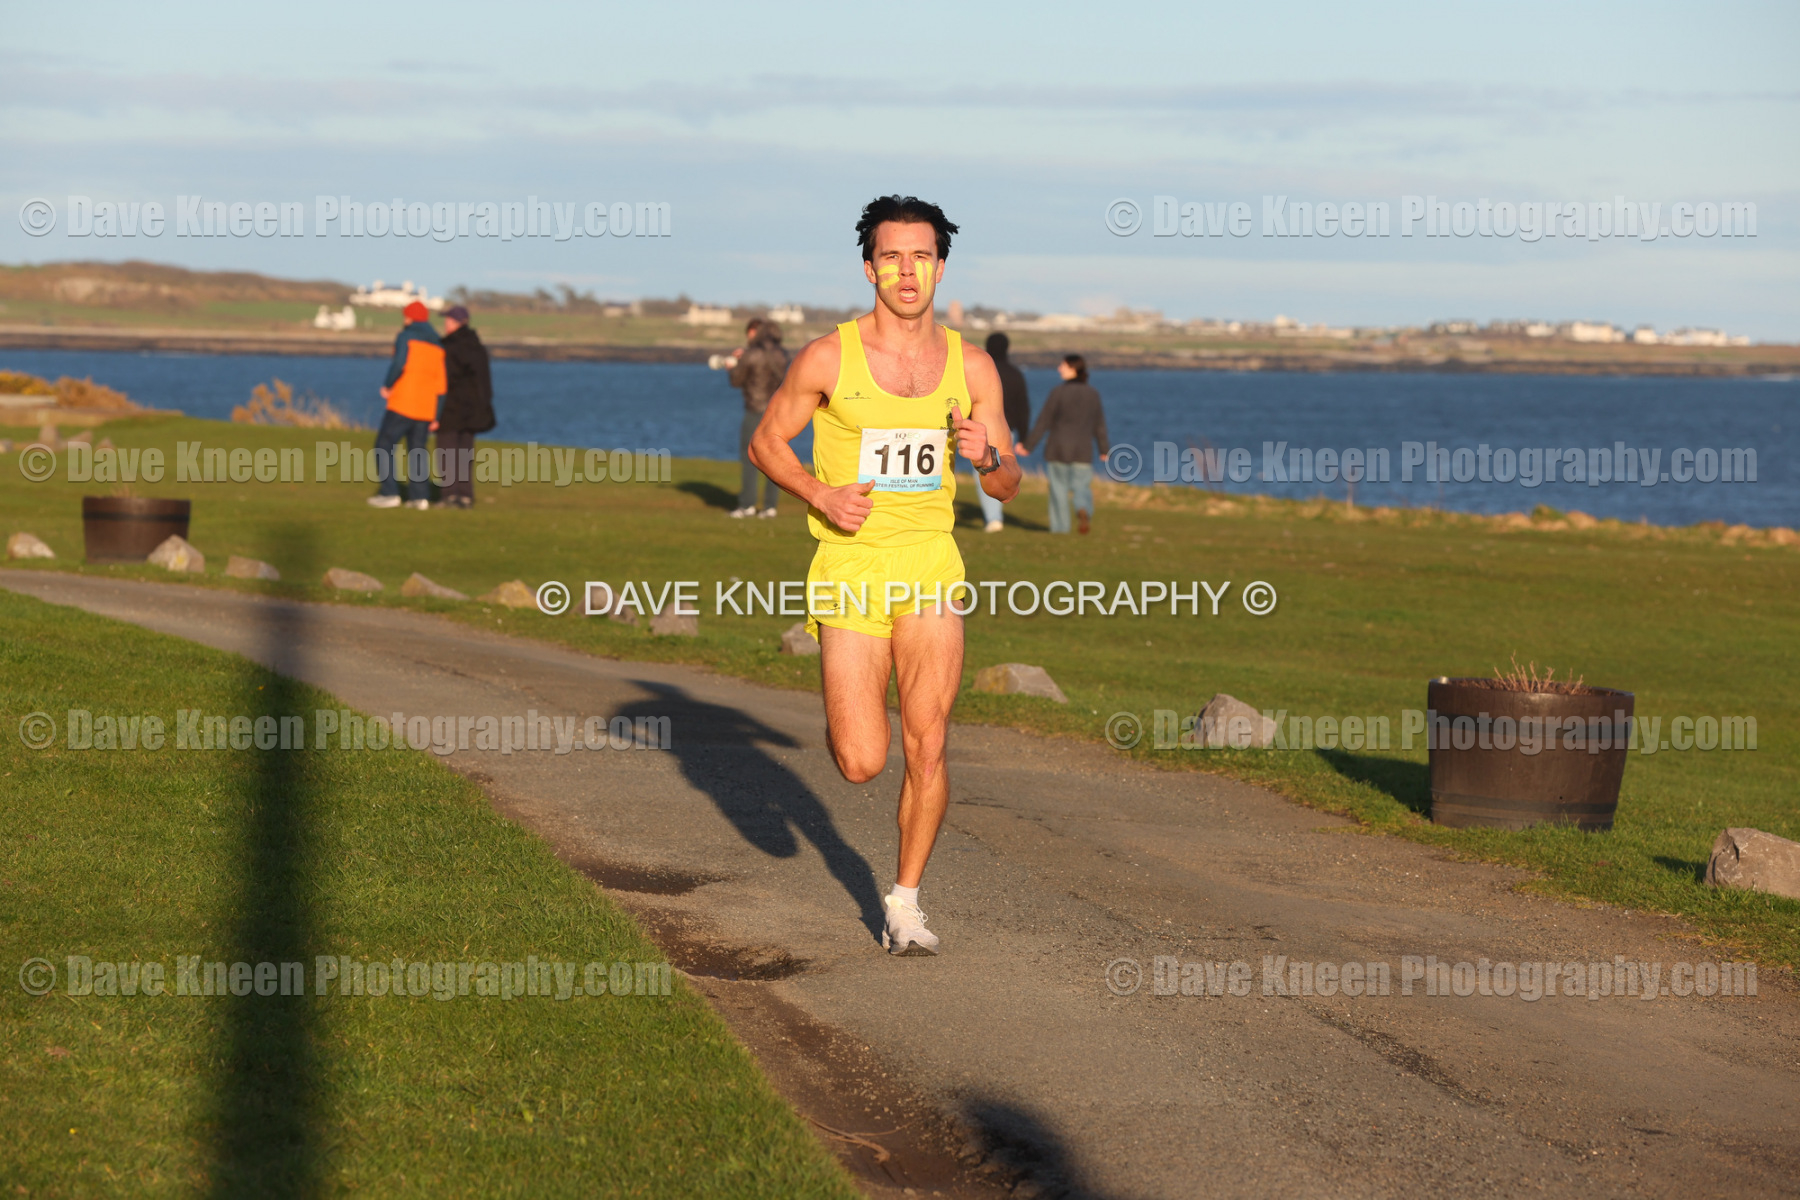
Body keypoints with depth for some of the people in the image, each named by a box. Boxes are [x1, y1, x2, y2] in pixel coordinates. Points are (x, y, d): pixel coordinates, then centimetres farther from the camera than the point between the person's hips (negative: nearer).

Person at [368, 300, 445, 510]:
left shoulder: (406, 337, -4)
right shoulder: (438, 345, 14)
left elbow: (399, 364, -21)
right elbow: (441, 382, 11)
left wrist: (388, 386, -4)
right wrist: (436, 417, 14)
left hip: (402, 405, -6)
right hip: (426, 408, 6)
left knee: (384, 446, 0)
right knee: (417, 450, 12)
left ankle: (390, 494, -9)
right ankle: (420, 495, 3)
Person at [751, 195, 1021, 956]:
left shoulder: (971, 366, 2)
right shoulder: (828, 358, -6)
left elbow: (1009, 487, 8)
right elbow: (766, 442, 5)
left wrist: (986, 457, -15)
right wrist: (821, 495, -12)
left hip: (930, 562, 2)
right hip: (850, 565, -2)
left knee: (926, 749, -4)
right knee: (861, 764, -5)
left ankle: (904, 903, 14)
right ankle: (847, 715, 33)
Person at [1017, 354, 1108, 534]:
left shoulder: (1058, 392, -10)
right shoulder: (1093, 394, 1)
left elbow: (1043, 422, -8)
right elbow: (1099, 425, 7)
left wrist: (1028, 446, -2)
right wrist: (1104, 450, 18)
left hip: (1058, 449, -2)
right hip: (1083, 451, 2)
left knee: (1059, 487, 11)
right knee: (1082, 487, 5)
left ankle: (1059, 525, 14)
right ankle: (1082, 510, -26)